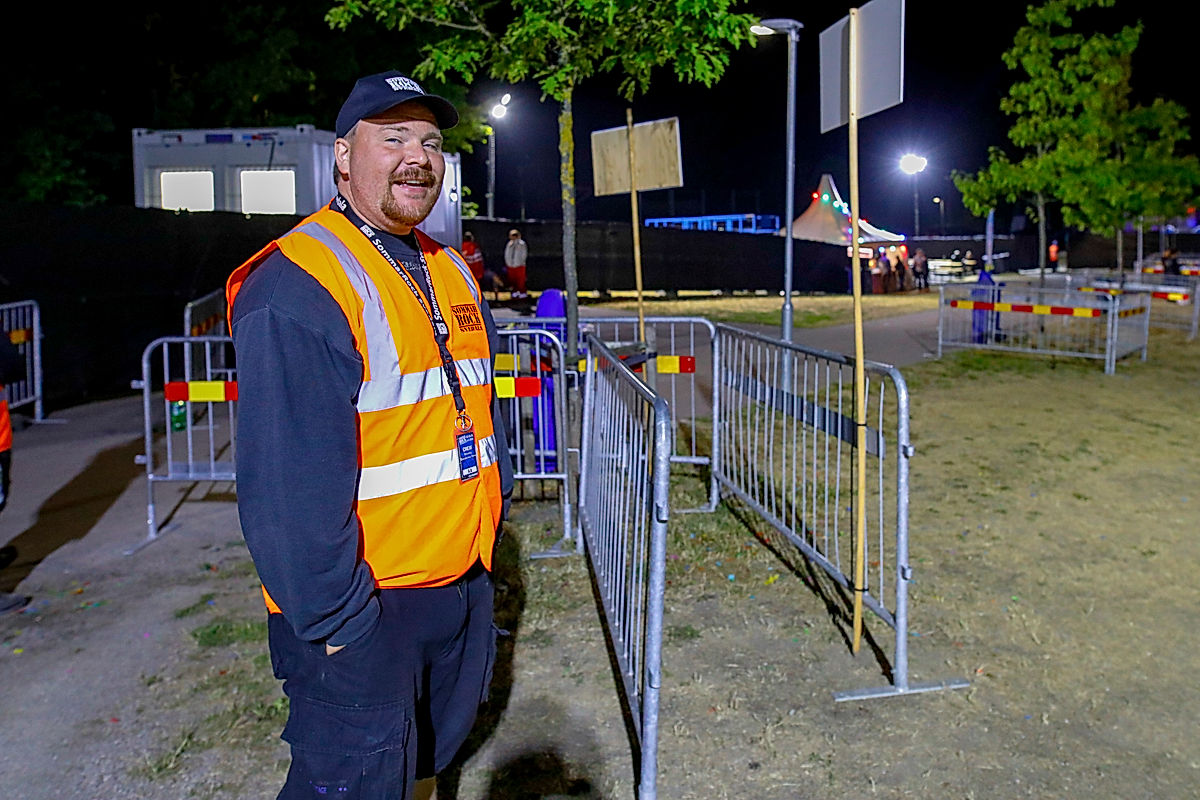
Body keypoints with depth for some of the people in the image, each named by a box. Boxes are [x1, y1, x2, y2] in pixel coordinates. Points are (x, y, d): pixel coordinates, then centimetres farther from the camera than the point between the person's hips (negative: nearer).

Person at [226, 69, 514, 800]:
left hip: (465, 587, 8)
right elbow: (287, 490, -22)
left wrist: (490, 526, 12)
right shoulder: (295, 288, -19)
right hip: (358, 612, -8)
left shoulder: (453, 272, 10)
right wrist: (340, 620, -20)